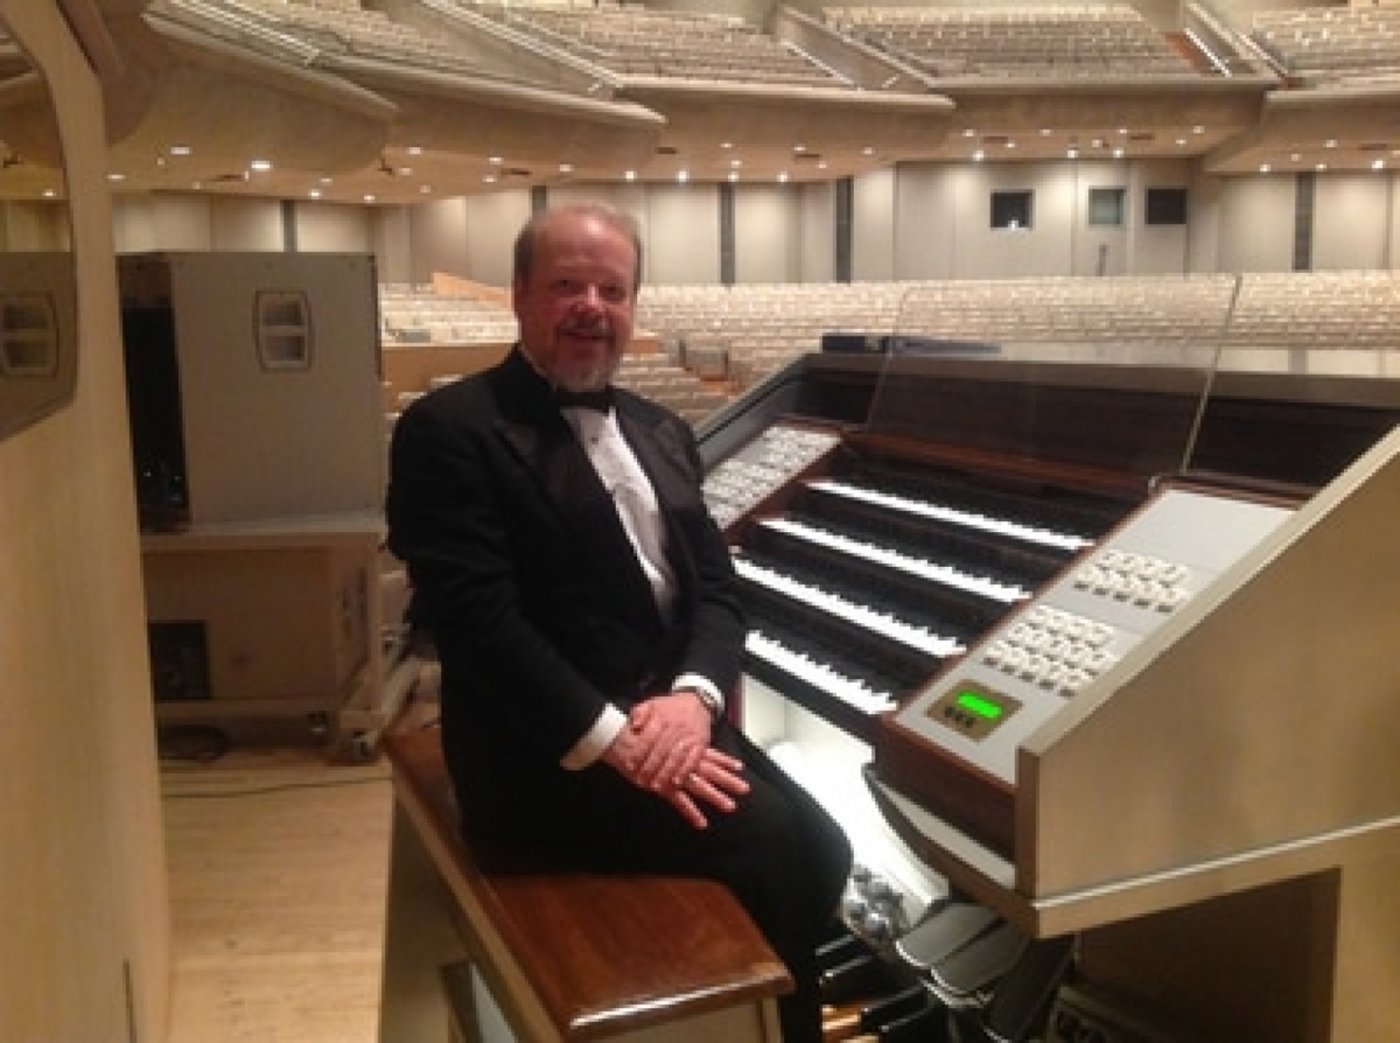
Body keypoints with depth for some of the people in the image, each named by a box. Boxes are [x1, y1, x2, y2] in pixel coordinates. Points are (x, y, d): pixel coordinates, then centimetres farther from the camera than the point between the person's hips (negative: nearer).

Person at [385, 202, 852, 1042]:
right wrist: (612, 738, -22)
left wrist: (694, 696, -12)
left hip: (669, 719, 7)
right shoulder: (450, 430, -9)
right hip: (544, 755, -7)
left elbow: (717, 584, 7)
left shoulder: (660, 432, 15)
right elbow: (481, 619, -18)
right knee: (769, 849, -18)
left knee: (822, 849, -9)